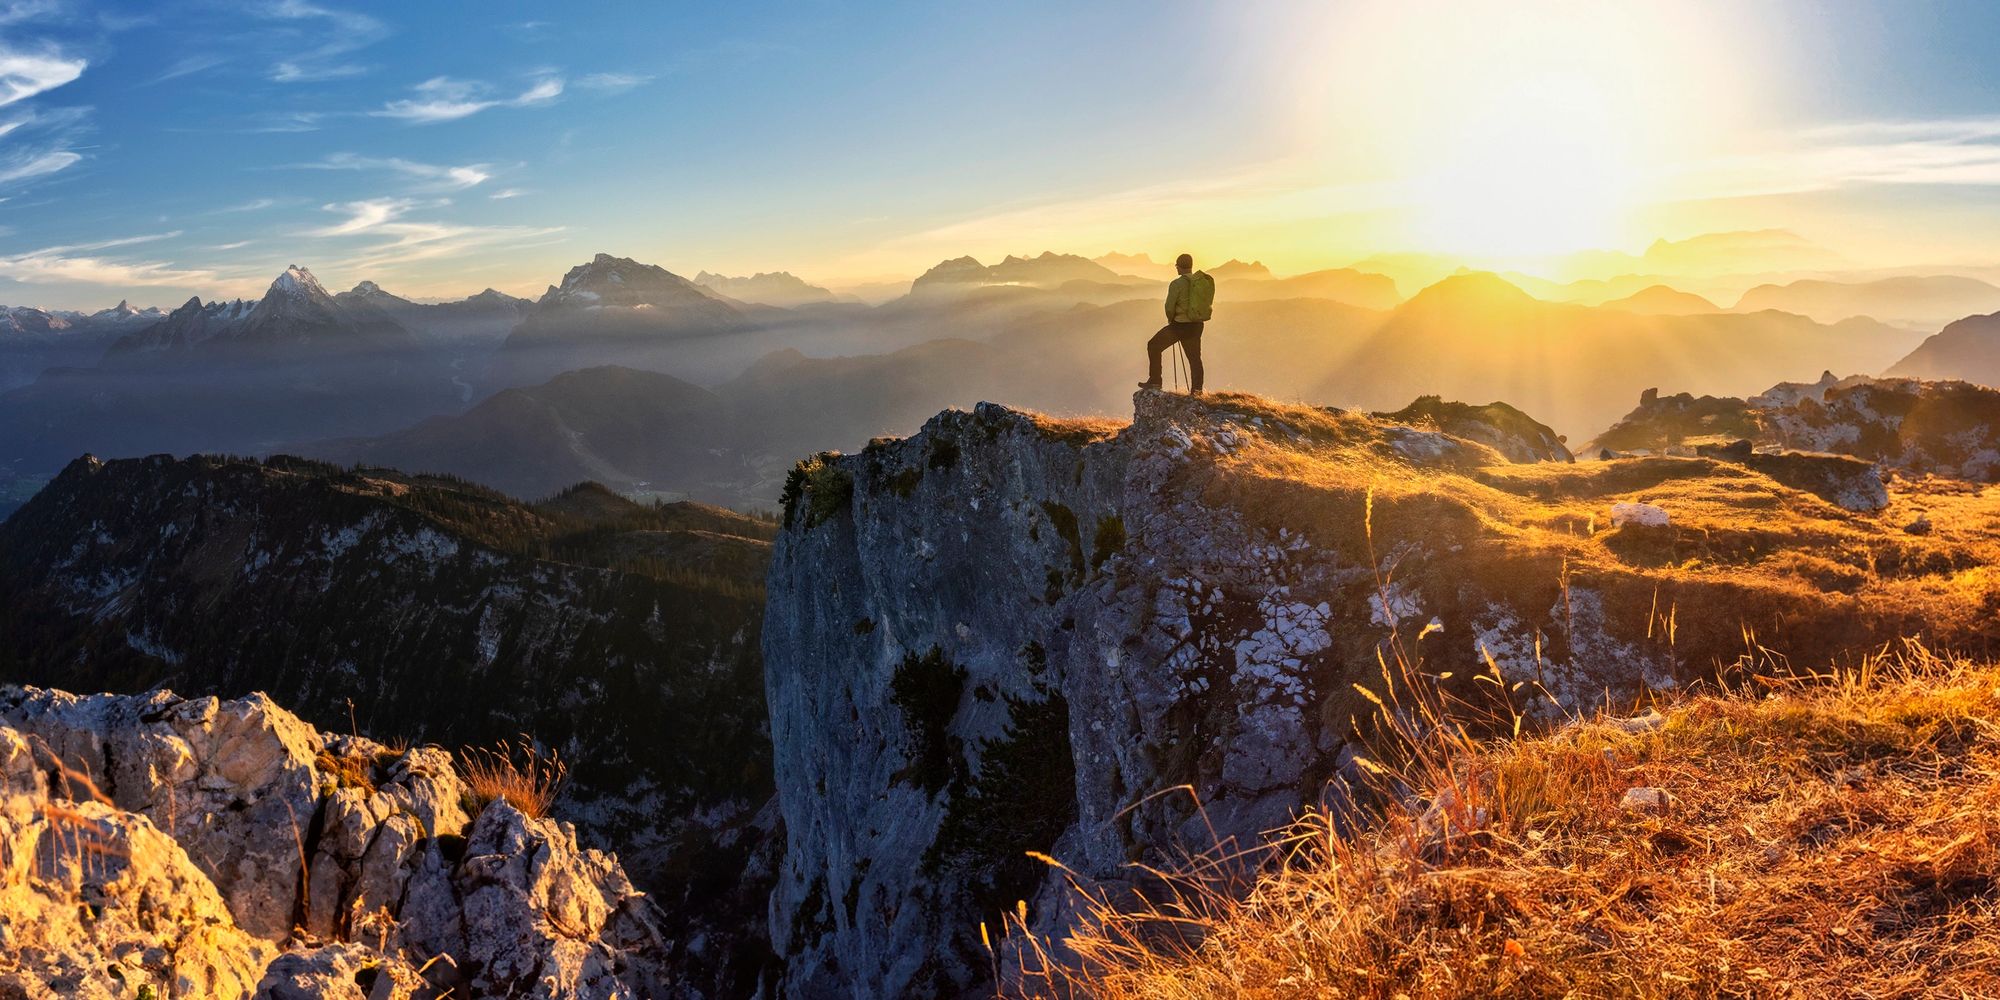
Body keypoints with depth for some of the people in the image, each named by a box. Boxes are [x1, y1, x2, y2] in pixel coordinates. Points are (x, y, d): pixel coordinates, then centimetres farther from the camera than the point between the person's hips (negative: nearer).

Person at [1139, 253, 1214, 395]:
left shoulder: (1177, 284, -14)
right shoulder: (1205, 281, 3)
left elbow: (1169, 307, -13)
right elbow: (1207, 303, 9)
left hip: (1180, 325, -6)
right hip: (1197, 325, 6)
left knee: (1154, 346, 8)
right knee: (1194, 357, 16)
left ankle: (1155, 382, 7)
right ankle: (1196, 389, 13)